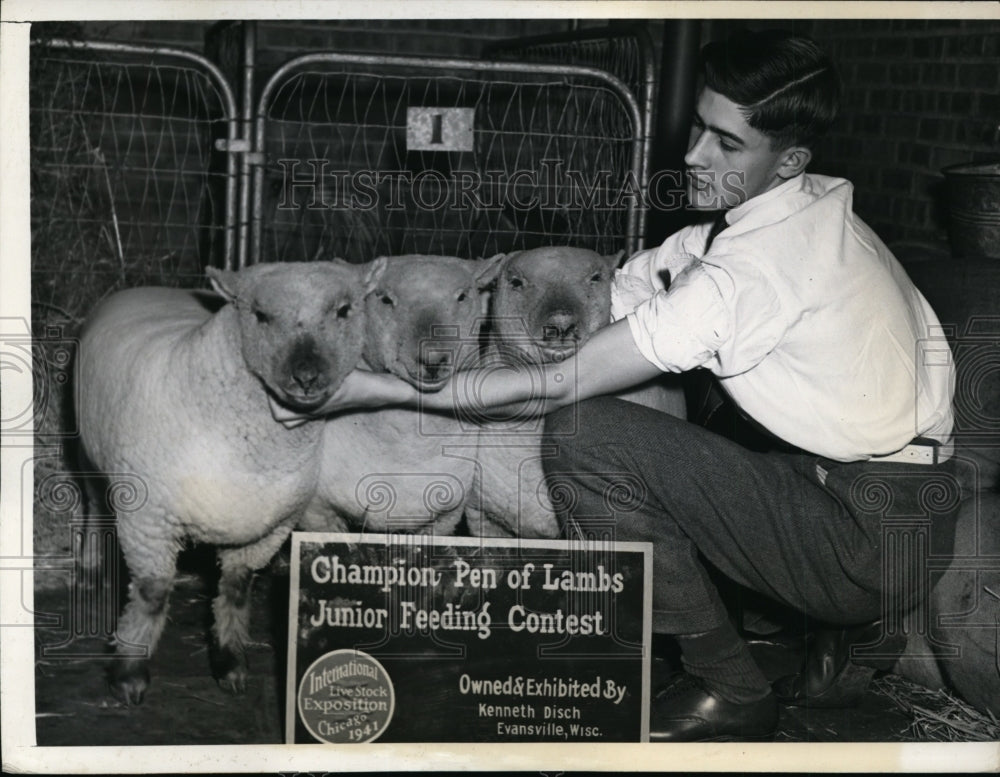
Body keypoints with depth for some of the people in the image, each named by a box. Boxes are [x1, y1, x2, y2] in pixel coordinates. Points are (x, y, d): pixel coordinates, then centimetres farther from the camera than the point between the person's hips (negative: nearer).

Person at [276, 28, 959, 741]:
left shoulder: (754, 269, -23)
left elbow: (558, 387, -19)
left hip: (875, 542, -9)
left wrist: (391, 391, -13)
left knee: (582, 433, -16)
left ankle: (728, 690, -1)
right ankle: (842, 637, 22)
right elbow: (614, 290, 8)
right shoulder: (800, 210, 6)